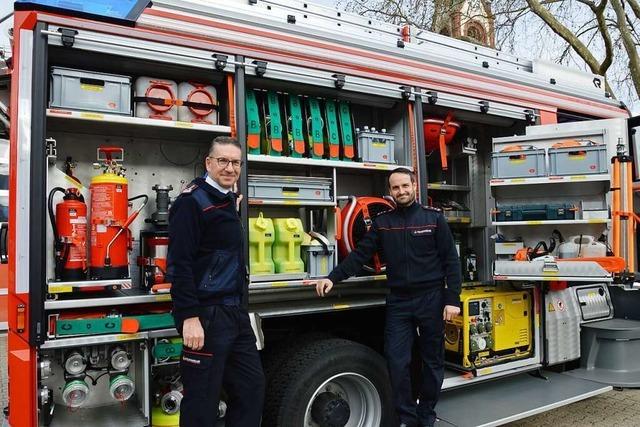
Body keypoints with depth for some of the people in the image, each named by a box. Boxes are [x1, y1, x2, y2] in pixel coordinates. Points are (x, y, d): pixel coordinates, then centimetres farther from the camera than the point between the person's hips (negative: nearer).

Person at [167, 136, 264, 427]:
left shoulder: (229, 201, 16)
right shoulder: (192, 201, -12)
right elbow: (180, 263, -20)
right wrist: (189, 317, -24)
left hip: (235, 313, 9)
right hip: (206, 315, -9)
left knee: (252, 387, 15)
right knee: (202, 402, 2)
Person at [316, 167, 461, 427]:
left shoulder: (434, 217, -2)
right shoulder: (382, 222, 5)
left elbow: (450, 260, -3)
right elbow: (360, 255, 1)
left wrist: (452, 299, -9)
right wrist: (333, 278, -12)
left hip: (431, 299, -1)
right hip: (398, 302, 1)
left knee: (432, 360, 10)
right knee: (396, 361, -2)